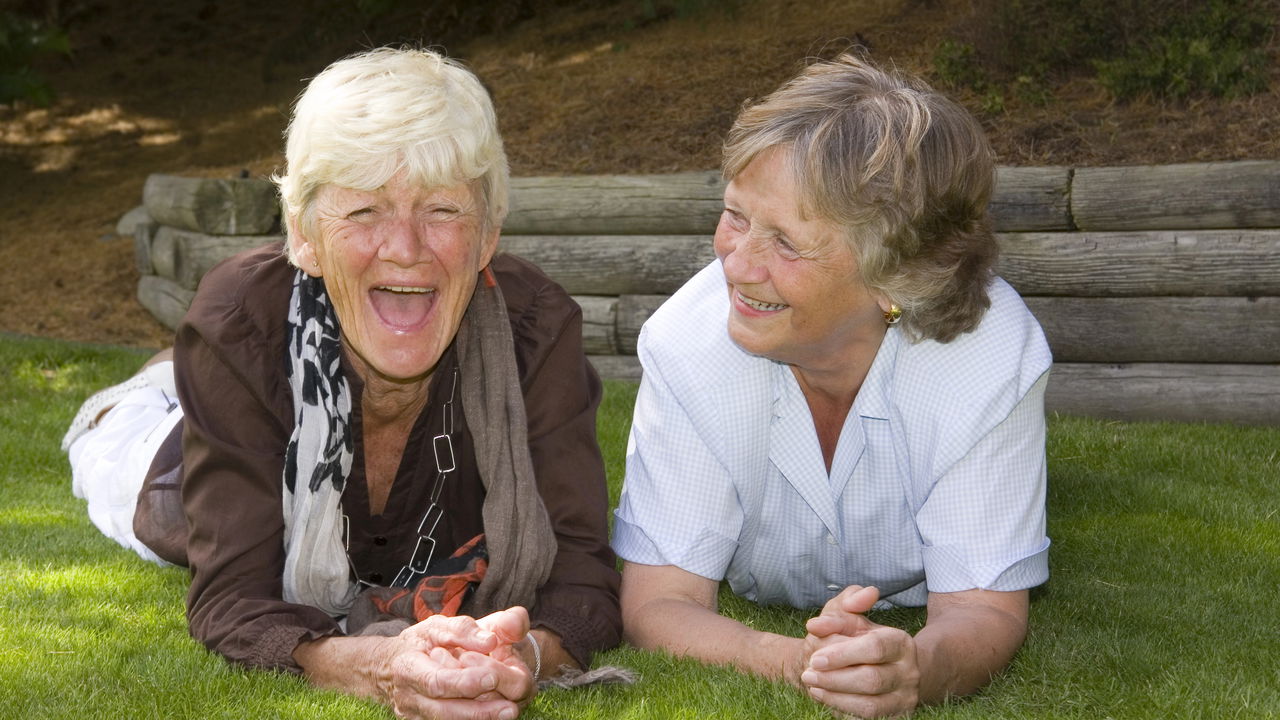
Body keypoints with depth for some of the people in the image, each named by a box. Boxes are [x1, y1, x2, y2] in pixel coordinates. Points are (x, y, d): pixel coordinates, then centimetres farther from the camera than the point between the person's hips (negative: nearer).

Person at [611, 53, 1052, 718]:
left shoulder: (996, 357, -31)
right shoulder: (686, 343, -30)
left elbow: (982, 610, -26)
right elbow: (656, 604, -28)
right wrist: (795, 662, -51)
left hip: (911, 627, 1)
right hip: (753, 634, 0)